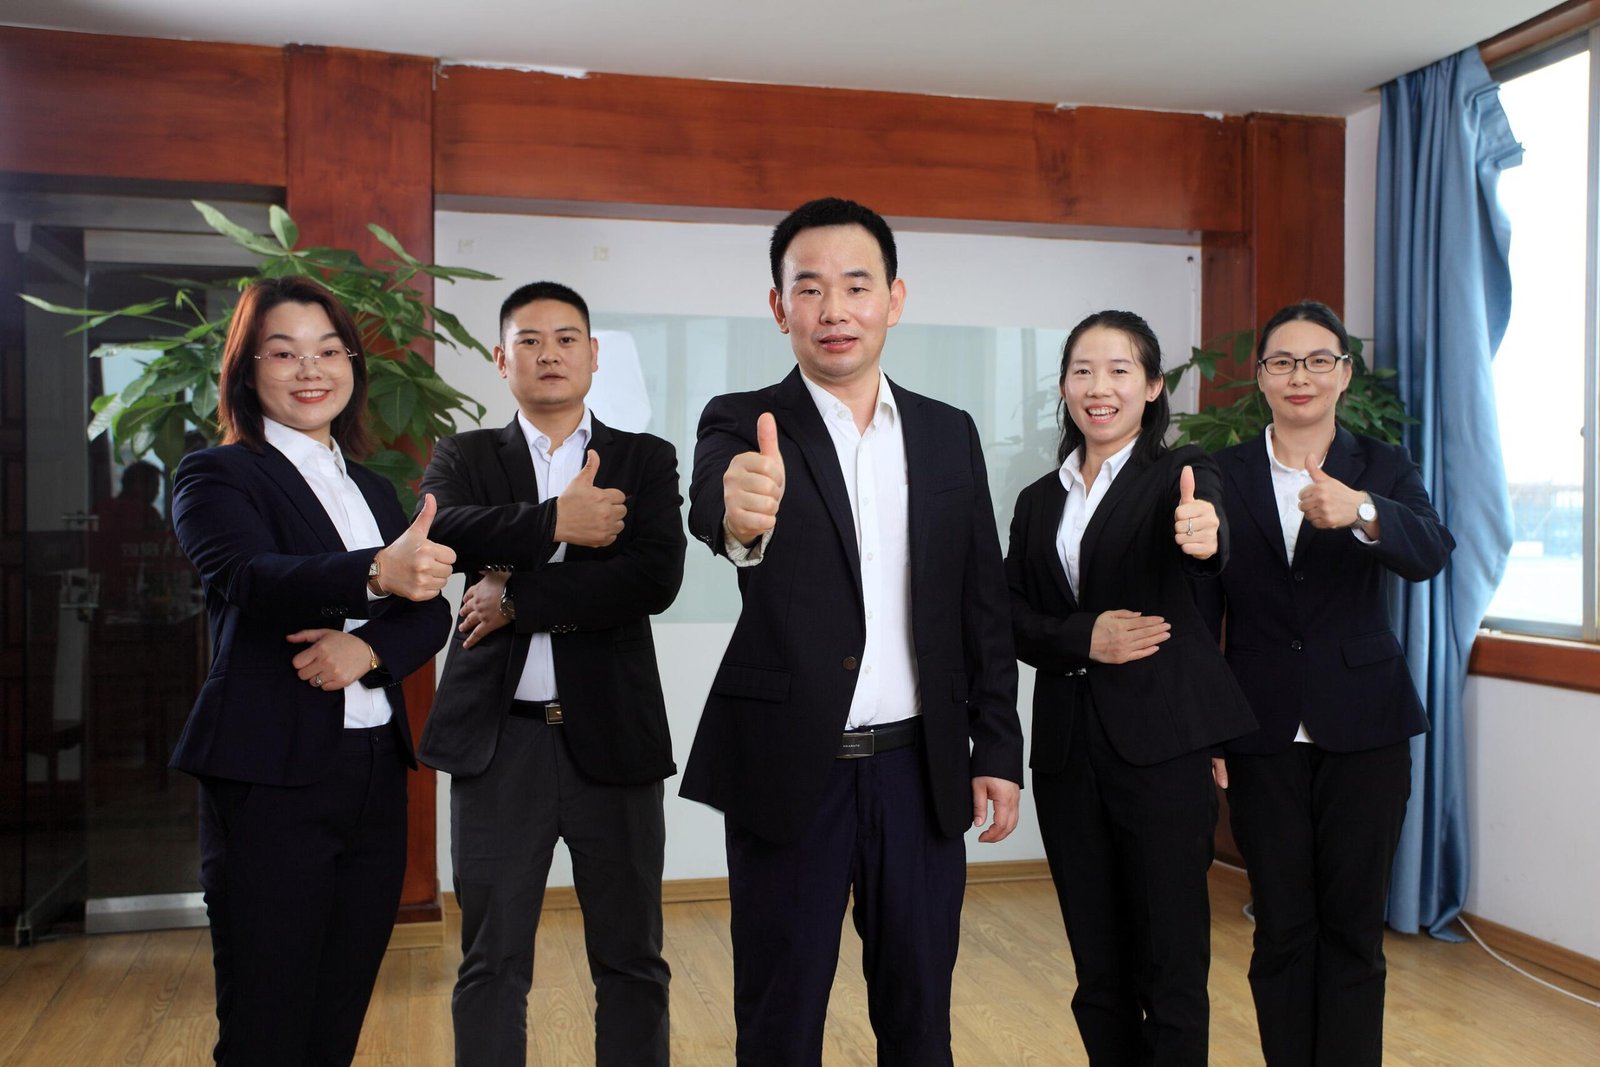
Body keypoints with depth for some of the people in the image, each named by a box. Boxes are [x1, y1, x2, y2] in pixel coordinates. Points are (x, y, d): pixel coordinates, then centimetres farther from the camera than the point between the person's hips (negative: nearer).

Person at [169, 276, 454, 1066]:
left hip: (376, 777, 5)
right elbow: (252, 578, -22)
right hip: (270, 781, -5)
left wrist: (368, 647, -15)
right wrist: (376, 574, -41)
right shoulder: (215, 477, -2)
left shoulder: (374, 491, 16)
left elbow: (430, 612, 7)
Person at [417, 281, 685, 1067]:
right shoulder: (464, 457, 8)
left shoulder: (645, 461, 5)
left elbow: (656, 579, -11)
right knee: (492, 965, 10)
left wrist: (516, 598, -12)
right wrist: (558, 521, -16)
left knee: (631, 960, 10)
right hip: (498, 742, 1)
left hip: (611, 736, 0)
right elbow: (443, 534, -14)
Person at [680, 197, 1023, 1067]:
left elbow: (983, 605, 8)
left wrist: (997, 749, 4)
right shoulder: (743, 424, -4)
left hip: (921, 769, 3)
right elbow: (710, 507, -27)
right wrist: (740, 519, -50)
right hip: (789, 769, -3)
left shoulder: (950, 434, 6)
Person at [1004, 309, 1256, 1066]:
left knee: (1170, 966, 1)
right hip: (1067, 747, 4)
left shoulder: (1178, 474, -1)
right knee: (1098, 968, 12)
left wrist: (1204, 536, -47)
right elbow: (1011, 618, 7)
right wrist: (1082, 637, -12)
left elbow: (1207, 536, -24)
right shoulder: (1039, 500, 12)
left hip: (1161, 743, -4)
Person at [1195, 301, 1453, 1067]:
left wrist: (1358, 511, -39)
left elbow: (1431, 552, -18)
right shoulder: (1223, 474, 2)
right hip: (1263, 735, 0)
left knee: (1352, 929, 7)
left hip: (1363, 731, 0)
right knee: (1282, 931, 8)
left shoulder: (1383, 469, 2)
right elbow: (1202, 609, 1)